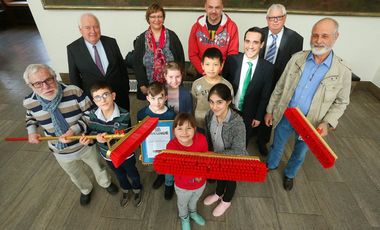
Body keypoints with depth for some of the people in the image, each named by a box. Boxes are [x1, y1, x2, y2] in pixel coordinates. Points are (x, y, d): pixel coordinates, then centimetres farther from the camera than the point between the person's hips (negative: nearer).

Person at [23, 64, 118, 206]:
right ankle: (86, 190, 62)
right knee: (76, 176, 29)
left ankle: (105, 183, 59)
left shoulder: (73, 92, -27)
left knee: (97, 167, 25)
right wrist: (31, 130, -9)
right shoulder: (29, 102, -16)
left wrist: (75, 129, -32)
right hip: (61, 153, 2)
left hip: (85, 145, -2)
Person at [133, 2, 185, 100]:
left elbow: (181, 60, 1)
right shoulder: (141, 39, 3)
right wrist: (142, 85, -6)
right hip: (149, 87, 1)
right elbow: (137, 64, 2)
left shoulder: (172, 36, 1)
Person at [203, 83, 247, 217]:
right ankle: (218, 194, 64)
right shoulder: (210, 115, -20)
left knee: (230, 179, 26)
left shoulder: (237, 123, -38)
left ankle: (226, 201, 57)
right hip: (217, 158, 4)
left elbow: (238, 152, -31)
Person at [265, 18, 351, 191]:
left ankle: (289, 174, 52)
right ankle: (271, 165, 52)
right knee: (277, 146, 22)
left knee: (299, 153, 23)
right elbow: (280, 87, -3)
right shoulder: (297, 58, -10)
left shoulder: (343, 72, -13)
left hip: (310, 123, 0)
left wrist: (327, 123, -17)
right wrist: (270, 110, 0)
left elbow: (341, 102, -2)